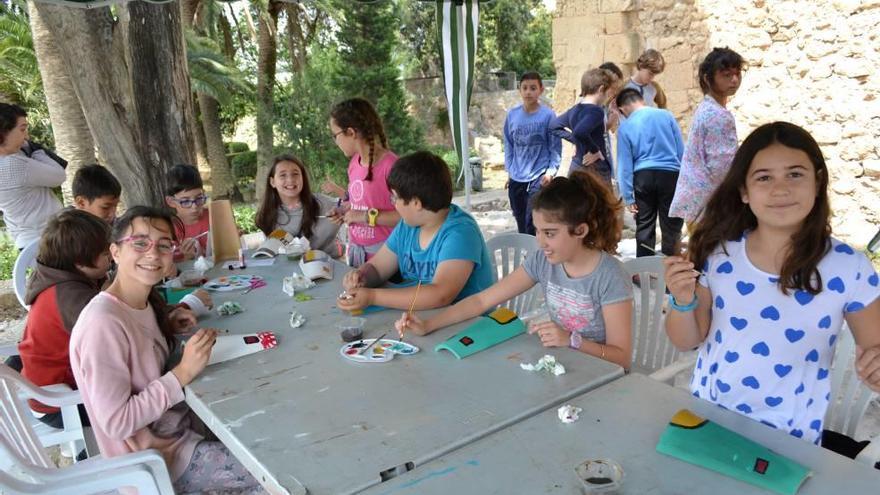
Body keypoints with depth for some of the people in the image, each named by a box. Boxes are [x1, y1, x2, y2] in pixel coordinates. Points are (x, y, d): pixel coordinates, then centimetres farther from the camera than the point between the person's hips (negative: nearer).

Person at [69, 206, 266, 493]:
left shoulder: (147, 302, -2)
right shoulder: (102, 323, -28)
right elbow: (116, 422, -26)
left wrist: (171, 328, -4)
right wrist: (184, 373, -28)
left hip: (183, 425, 8)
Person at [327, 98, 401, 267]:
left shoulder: (390, 165, -19)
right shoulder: (354, 163, 5)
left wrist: (368, 217, -20)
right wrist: (344, 210, 3)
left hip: (383, 254, -7)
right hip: (355, 251, 7)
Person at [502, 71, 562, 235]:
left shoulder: (548, 115, -7)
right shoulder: (512, 114, 3)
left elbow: (556, 148, -3)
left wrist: (551, 171, -14)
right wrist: (509, 170, 9)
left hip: (538, 178, -4)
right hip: (516, 179, 4)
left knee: (532, 225, -12)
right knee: (521, 225, 15)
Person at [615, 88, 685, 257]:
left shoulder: (625, 127, 2)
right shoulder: (666, 115, 5)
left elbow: (625, 164, 0)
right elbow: (681, 150, 6)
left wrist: (628, 196, 4)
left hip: (642, 176, 0)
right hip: (670, 174, 0)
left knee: (644, 227, 10)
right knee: (671, 226, 8)